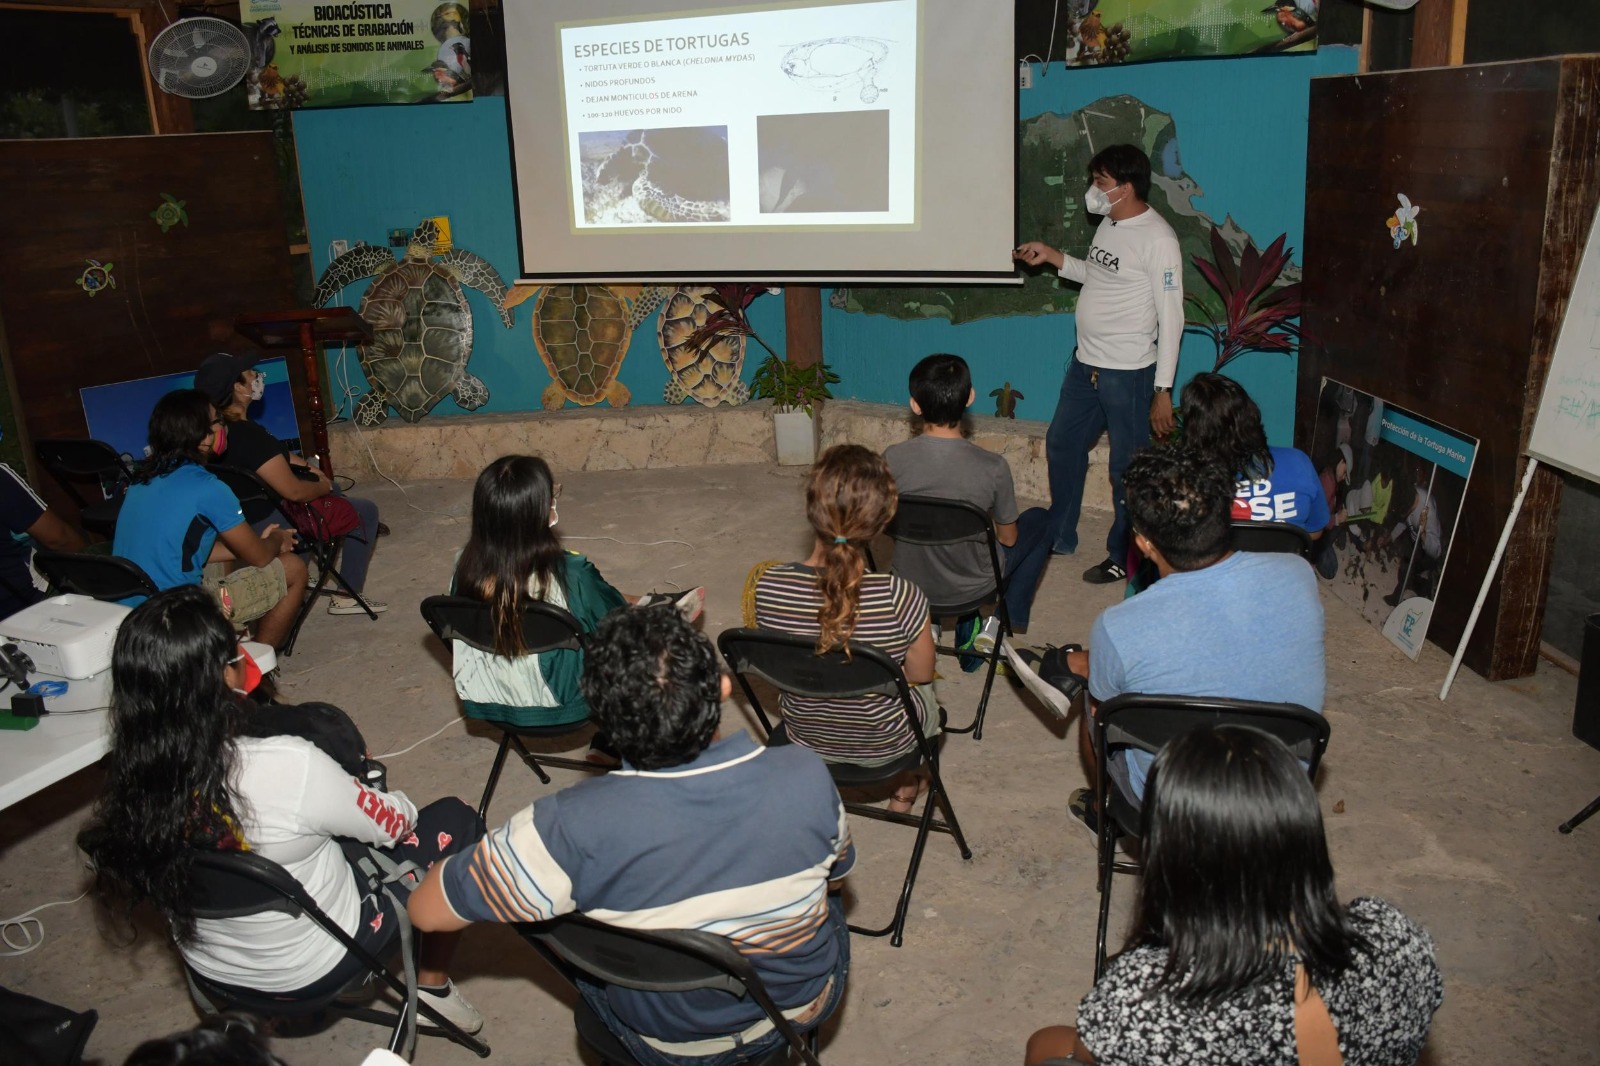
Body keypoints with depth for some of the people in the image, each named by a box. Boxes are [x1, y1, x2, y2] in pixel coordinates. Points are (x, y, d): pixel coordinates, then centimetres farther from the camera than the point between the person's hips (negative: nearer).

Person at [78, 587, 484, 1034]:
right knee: (455, 820, 10)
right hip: (315, 970, -5)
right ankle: (432, 981, 24)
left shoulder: (130, 779, -21)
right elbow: (395, 822, -16)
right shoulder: (288, 767, -37)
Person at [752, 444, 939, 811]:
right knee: (924, 691, 32)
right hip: (884, 745, -3)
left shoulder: (768, 587, -26)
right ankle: (906, 786, 52)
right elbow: (921, 674, -15)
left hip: (804, 738, 3)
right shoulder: (900, 598, -35)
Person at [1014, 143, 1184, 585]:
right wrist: (1051, 257, 12)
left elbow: (1171, 318, -17)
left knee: (1128, 470, 3)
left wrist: (1163, 390, -19)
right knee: (1062, 444, 19)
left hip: (1128, 374, -9)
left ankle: (1125, 557, 19)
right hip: (1085, 364, 9)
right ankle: (1059, 536, 36)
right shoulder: (1109, 225, 8)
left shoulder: (1158, 239, -17)